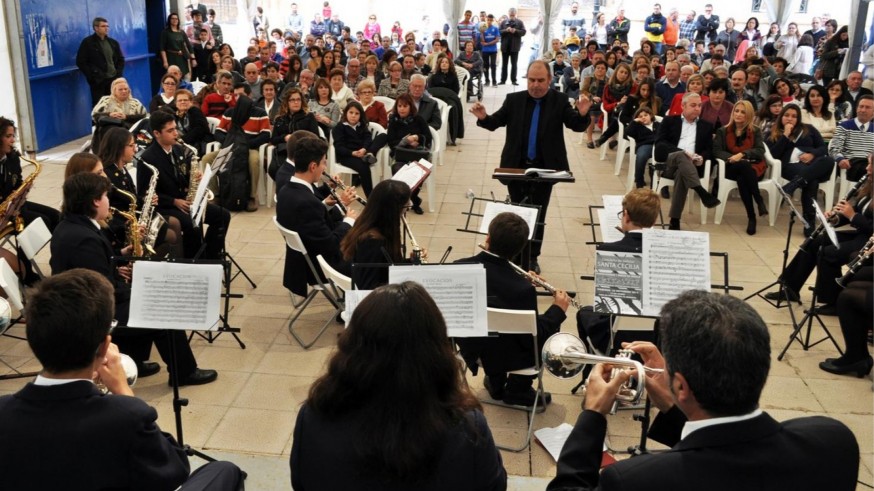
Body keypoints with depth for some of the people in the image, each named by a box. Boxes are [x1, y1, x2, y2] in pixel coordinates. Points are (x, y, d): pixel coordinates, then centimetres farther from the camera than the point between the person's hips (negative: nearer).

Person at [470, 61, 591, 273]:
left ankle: (533, 257, 20)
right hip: (516, 166, 1)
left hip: (545, 168, -1)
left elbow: (577, 126, -9)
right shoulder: (514, 100, -2)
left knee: (538, 214, 9)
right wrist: (483, 117, -22)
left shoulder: (559, 101, -5)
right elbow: (495, 122, 1)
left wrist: (582, 114, -31)